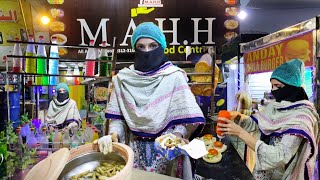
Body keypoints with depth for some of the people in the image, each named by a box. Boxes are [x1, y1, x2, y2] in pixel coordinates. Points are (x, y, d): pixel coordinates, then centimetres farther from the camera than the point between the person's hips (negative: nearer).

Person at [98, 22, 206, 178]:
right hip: (135, 148, 3)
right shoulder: (123, 79, 0)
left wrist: (177, 136, -25)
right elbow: (117, 116, 2)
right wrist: (113, 134, -15)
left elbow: (186, 115, -10)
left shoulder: (175, 76, -8)